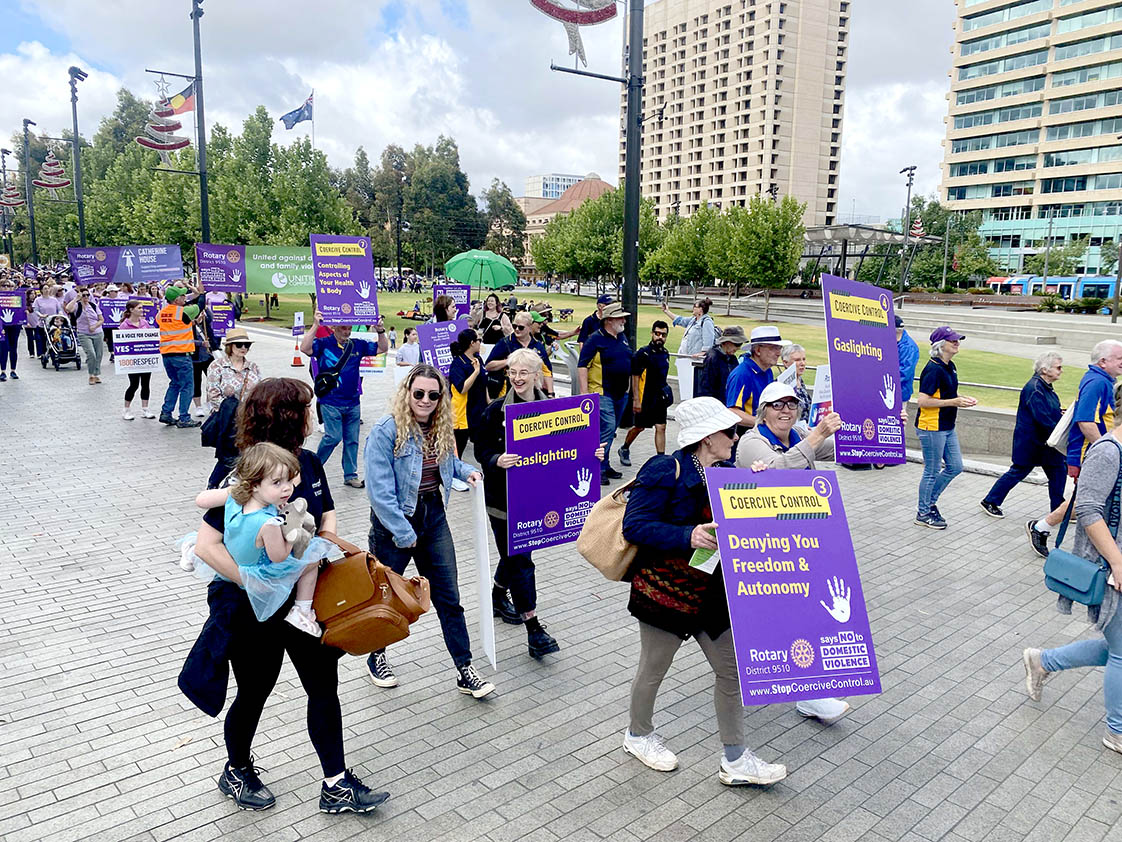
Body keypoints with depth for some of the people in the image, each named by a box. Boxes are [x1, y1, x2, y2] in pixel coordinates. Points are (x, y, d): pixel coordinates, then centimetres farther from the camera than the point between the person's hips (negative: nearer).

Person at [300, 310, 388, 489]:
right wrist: (316, 326, -29)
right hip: (331, 402, -4)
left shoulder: (358, 345, 7)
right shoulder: (324, 344, -5)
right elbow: (305, 348, -22)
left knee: (352, 440, 8)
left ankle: (350, 475, 18)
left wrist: (380, 330, -9)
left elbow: (382, 348, 7)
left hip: (353, 403, 5)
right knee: (333, 437, -10)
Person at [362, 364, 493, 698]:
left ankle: (465, 671, 14)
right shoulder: (386, 430, -19)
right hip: (395, 520, -5)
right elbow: (379, 490, -22)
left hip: (433, 515, 5)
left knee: (449, 597, 7)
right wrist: (403, 533, -21)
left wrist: (465, 470, 1)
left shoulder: (441, 428, 2)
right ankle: (376, 657, 39)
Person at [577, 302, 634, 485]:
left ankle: (604, 465, 23)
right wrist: (584, 392, -20)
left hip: (621, 393, 8)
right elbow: (582, 366, -14)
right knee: (607, 428, -15)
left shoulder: (622, 337, 12)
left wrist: (628, 386, 22)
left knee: (611, 430, 13)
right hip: (602, 393, -8)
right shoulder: (595, 339, -12)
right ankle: (599, 469, -9)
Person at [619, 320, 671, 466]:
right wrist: (636, 400, -16)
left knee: (661, 427, -1)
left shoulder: (665, 353, 8)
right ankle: (624, 449, 33)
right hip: (645, 399, -5)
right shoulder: (643, 353, -13)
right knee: (639, 427, 9)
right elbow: (635, 377, -13)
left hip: (660, 399, 5)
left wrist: (664, 391, 16)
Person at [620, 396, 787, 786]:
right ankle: (638, 735, 40)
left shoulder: (727, 472, 4)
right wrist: (688, 537, -32)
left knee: (730, 669, 10)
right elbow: (635, 526, -23)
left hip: (711, 593, 7)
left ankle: (735, 760, 25)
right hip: (664, 590, -7)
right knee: (653, 669, 14)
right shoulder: (665, 471, -19)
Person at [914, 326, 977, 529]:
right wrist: (954, 402, -22)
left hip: (947, 427, 10)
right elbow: (923, 400, -24)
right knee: (932, 472, 1)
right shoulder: (933, 369, -19)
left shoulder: (950, 367, 10)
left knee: (955, 467, 14)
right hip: (931, 427, -10)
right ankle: (923, 513, 16)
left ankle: (929, 503, 27)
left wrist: (961, 398, 6)